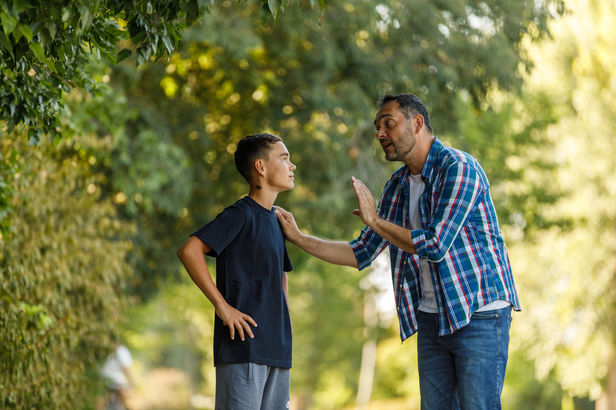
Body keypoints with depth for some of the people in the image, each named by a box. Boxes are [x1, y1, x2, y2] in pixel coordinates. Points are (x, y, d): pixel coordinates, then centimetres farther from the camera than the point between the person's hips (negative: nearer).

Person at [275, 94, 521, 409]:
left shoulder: (458, 167, -12)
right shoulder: (398, 186, 12)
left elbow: (435, 245, -21)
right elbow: (361, 254, 16)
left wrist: (374, 220, -10)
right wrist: (298, 238, 11)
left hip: (479, 315, -8)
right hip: (432, 320, 8)